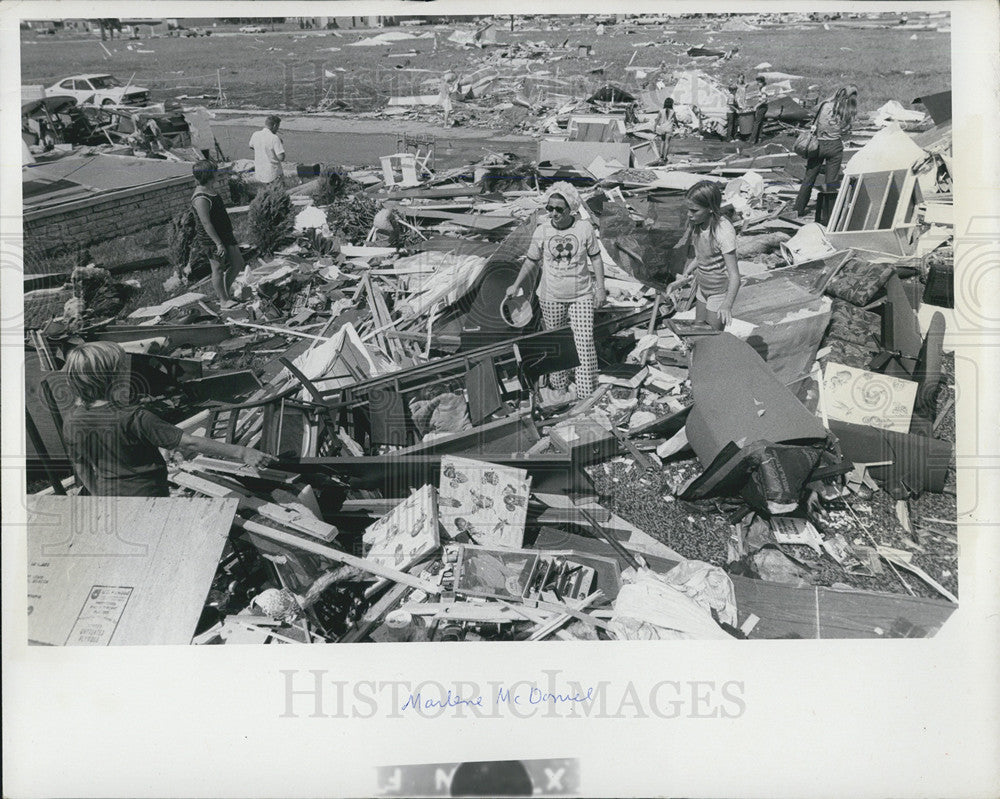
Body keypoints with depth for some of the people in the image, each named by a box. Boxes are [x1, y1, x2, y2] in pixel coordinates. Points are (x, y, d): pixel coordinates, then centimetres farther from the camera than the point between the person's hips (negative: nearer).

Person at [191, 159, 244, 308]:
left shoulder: (210, 189, 8)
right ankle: (224, 301, 18)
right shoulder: (201, 199, -24)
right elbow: (206, 223, -25)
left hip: (225, 233, 10)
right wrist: (219, 244, -24)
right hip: (212, 239, -10)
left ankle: (222, 293, 29)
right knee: (218, 268, 4)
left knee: (238, 263, 14)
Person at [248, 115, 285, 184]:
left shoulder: (255, 135, -2)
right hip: (273, 175, -6)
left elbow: (251, 146, 21)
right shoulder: (274, 138, -20)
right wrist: (281, 145, -2)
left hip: (259, 173, 6)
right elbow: (281, 158, -20)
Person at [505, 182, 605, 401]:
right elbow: (531, 260, 5)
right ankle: (559, 386, 31)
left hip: (581, 295, -1)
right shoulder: (542, 231, -7)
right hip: (551, 297, 1)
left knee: (584, 343, -5)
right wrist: (516, 285, 5)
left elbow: (595, 258, 1)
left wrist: (600, 288, 0)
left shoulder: (584, 228, -9)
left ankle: (586, 393, 4)